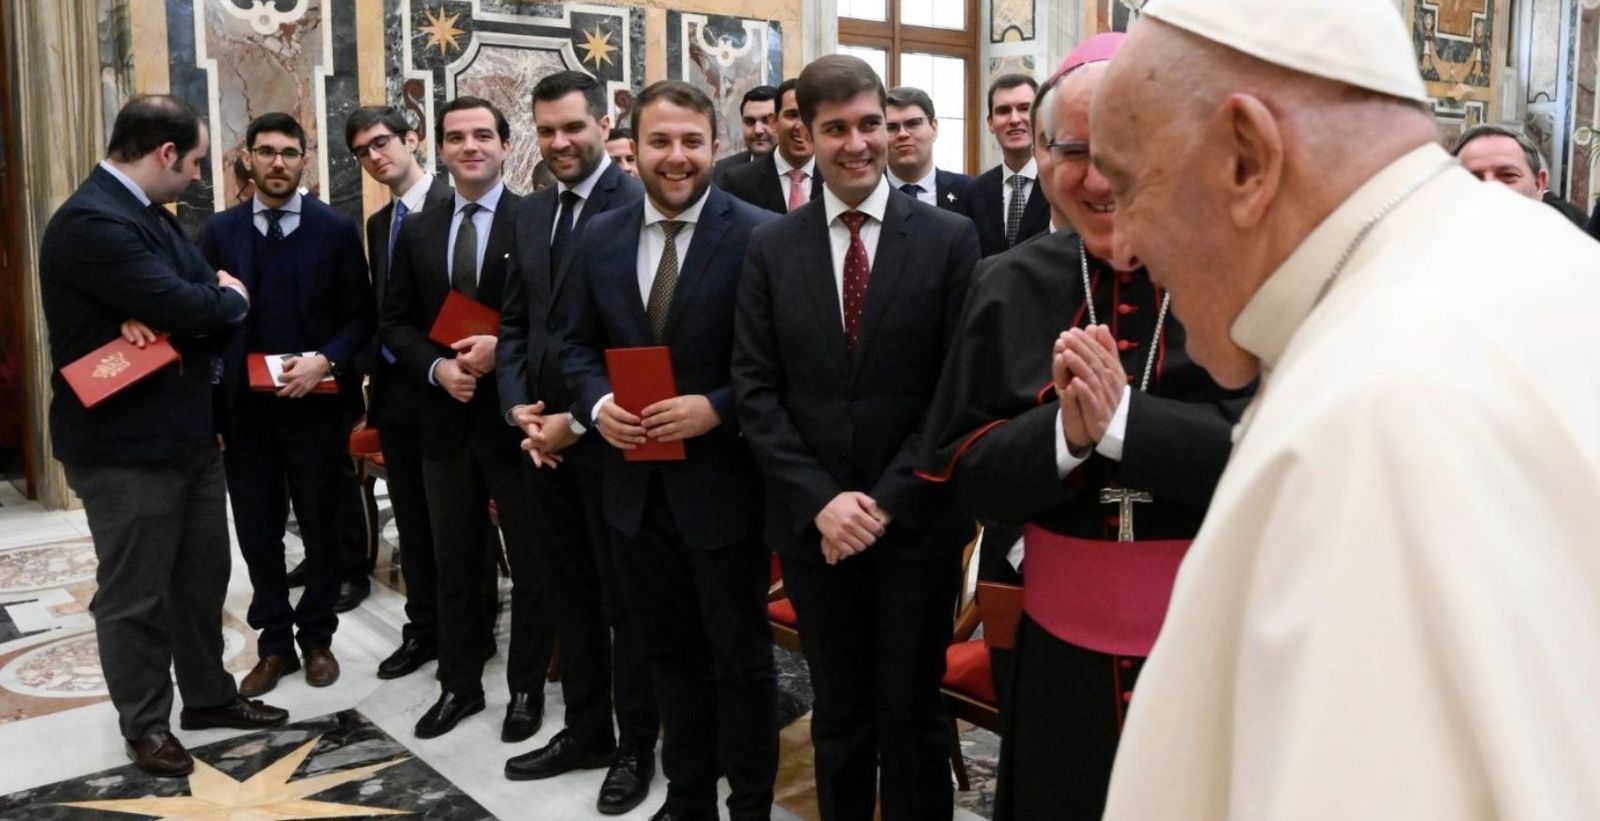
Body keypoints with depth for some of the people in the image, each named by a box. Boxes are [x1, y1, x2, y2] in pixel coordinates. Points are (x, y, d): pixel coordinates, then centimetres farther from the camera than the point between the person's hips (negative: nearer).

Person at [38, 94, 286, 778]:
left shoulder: (149, 213, 11)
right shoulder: (92, 221, -21)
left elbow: (206, 298, 5)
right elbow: (184, 307, -28)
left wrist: (159, 318, -17)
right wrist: (231, 298, -5)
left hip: (187, 432, 9)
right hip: (126, 445, -9)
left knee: (201, 577, 19)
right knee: (134, 596, 7)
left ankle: (208, 695, 34)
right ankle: (145, 724, 22)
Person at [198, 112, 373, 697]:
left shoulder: (336, 229, 0)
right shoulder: (220, 231, 6)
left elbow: (361, 316, -1)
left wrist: (325, 361, -18)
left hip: (316, 404, -2)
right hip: (244, 407, 2)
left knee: (321, 528, 9)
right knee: (257, 532, 8)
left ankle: (316, 638, 25)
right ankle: (274, 644, 22)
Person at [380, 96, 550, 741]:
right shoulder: (416, 231, 8)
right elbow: (395, 324, 9)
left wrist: (504, 348, -20)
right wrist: (437, 367, -9)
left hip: (516, 417, -4)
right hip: (446, 420, 5)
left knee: (531, 565, 9)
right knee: (455, 565, 16)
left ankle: (526, 688, 26)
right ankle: (459, 684, 32)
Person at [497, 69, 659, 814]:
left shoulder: (638, 205, -12)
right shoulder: (531, 212, 12)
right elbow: (514, 321, 15)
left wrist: (581, 417, -15)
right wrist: (517, 405, 0)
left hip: (609, 434, -7)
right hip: (544, 434, 7)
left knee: (625, 598, 7)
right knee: (569, 594, 16)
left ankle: (636, 747, 22)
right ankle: (585, 730, 32)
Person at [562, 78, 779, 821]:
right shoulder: (600, 238, 5)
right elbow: (578, 344, 11)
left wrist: (716, 409, -23)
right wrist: (597, 404, -8)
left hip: (722, 481, -5)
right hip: (637, 483, 5)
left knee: (739, 653, 11)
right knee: (669, 650, 20)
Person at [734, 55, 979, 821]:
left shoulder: (950, 237, -3)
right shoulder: (770, 247, 3)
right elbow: (755, 389, 0)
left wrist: (887, 499, -12)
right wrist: (820, 500, -10)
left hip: (916, 519, -1)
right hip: (813, 521, 2)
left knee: (912, 713, 11)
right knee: (838, 714, 15)